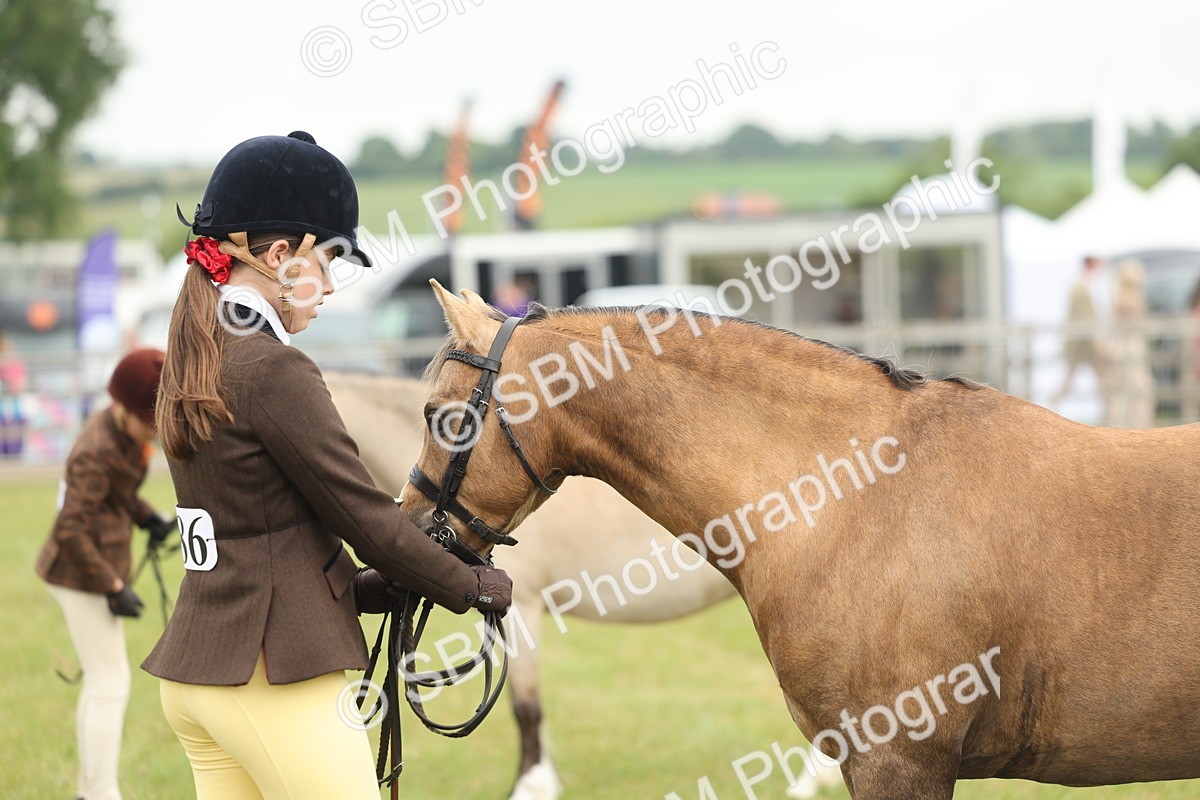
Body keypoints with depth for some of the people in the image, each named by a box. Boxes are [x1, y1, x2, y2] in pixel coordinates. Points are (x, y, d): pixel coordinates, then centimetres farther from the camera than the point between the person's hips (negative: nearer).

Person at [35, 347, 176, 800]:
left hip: (99, 568, 10)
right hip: (85, 575, -10)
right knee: (111, 686, -5)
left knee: (103, 682, 17)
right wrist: (114, 588, -21)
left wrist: (148, 518, 2)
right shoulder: (98, 451, -24)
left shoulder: (123, 427, 3)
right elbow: (71, 530, -25)